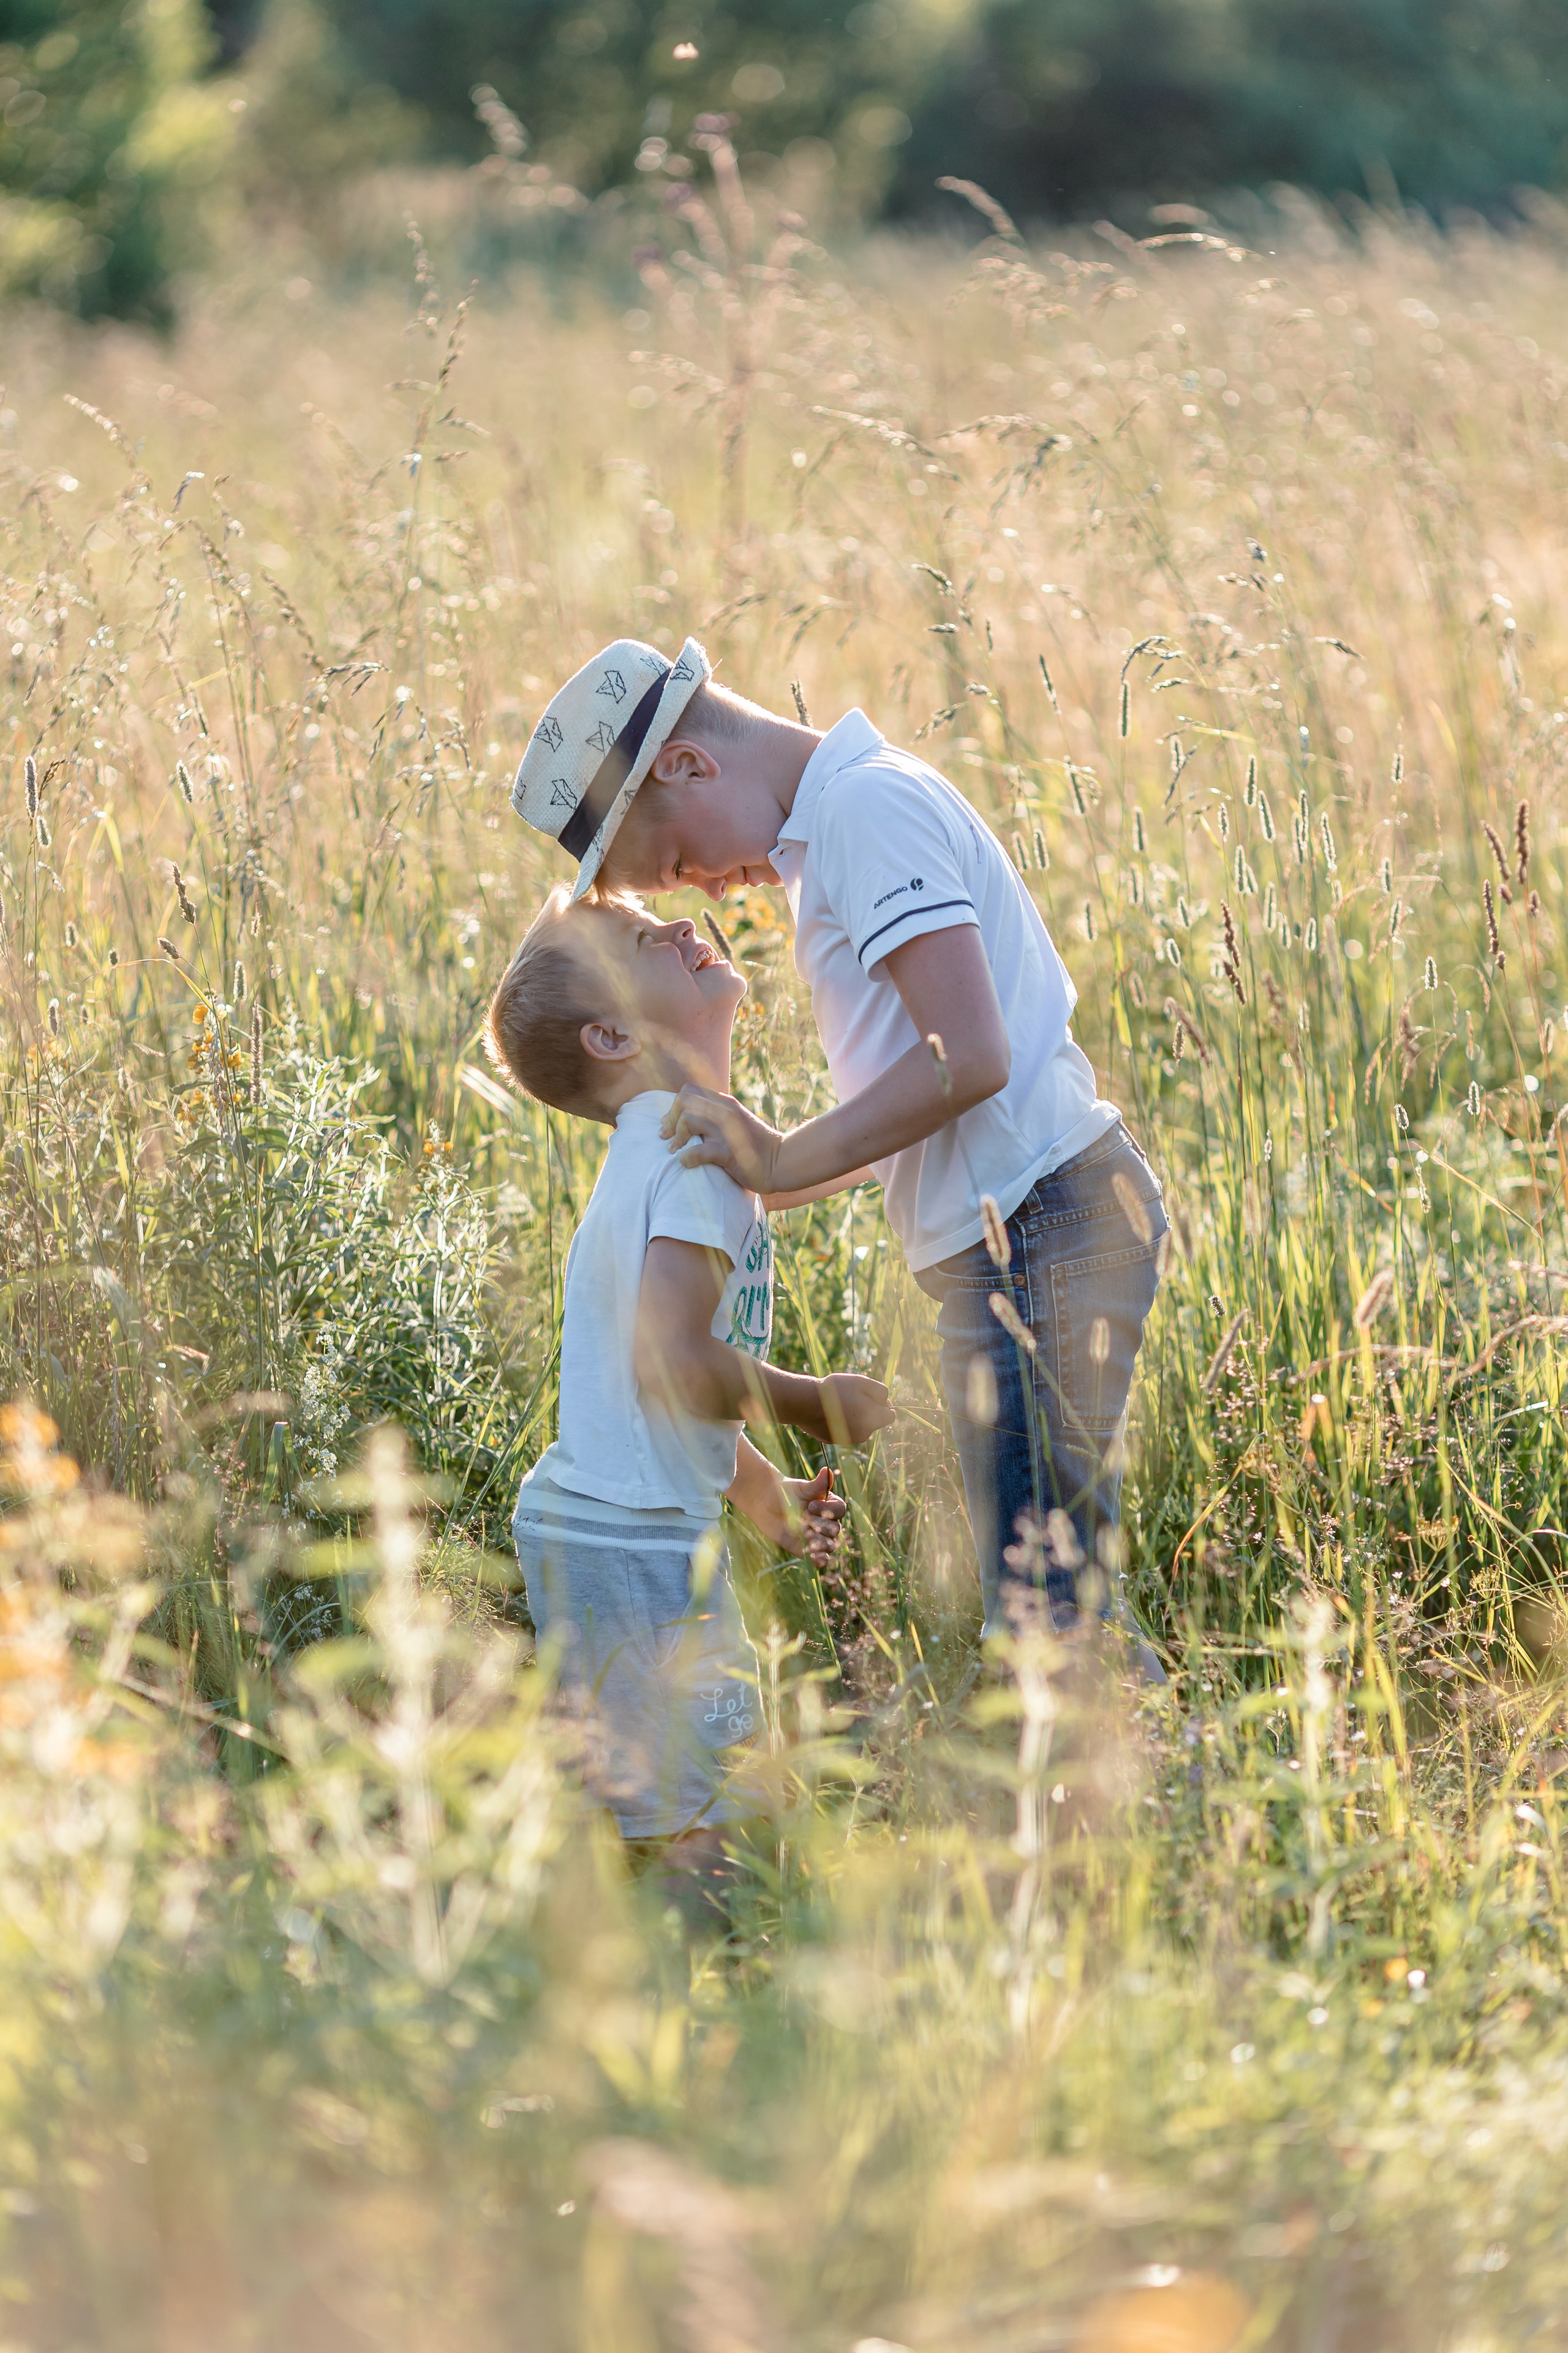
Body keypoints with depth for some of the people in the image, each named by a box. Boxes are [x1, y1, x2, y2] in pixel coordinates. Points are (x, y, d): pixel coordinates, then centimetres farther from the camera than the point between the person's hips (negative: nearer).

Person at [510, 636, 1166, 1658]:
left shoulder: (870, 807, -13)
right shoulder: (849, 811, 19)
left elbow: (969, 1057, -22)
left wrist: (785, 1162, -14)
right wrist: (774, 1162, 10)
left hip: (1033, 1235, -11)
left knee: (1046, 1615, -9)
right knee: (1054, 1618, 12)